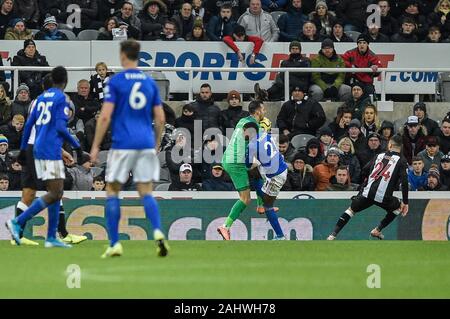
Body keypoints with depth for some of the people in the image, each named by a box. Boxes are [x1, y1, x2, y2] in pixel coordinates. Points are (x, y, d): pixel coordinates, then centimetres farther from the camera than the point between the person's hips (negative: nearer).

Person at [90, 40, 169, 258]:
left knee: (112, 191, 7)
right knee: (146, 193, 5)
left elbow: (105, 117, -9)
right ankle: (158, 232, -20)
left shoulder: (116, 82, -3)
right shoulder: (150, 83, 10)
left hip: (122, 144, -4)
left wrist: (95, 146, -2)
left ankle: (114, 244, 3)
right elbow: (160, 118, 11)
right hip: (146, 145, 4)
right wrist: (156, 144, 23)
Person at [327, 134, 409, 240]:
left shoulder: (380, 156, 13)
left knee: (351, 210, 20)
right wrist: (405, 202, -5)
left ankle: (333, 235, 7)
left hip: (366, 193, 3)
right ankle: (377, 230, 20)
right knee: (398, 208, 25)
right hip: (383, 196, -3)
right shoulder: (401, 161, 1)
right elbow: (404, 182, -9)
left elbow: (364, 171, 15)